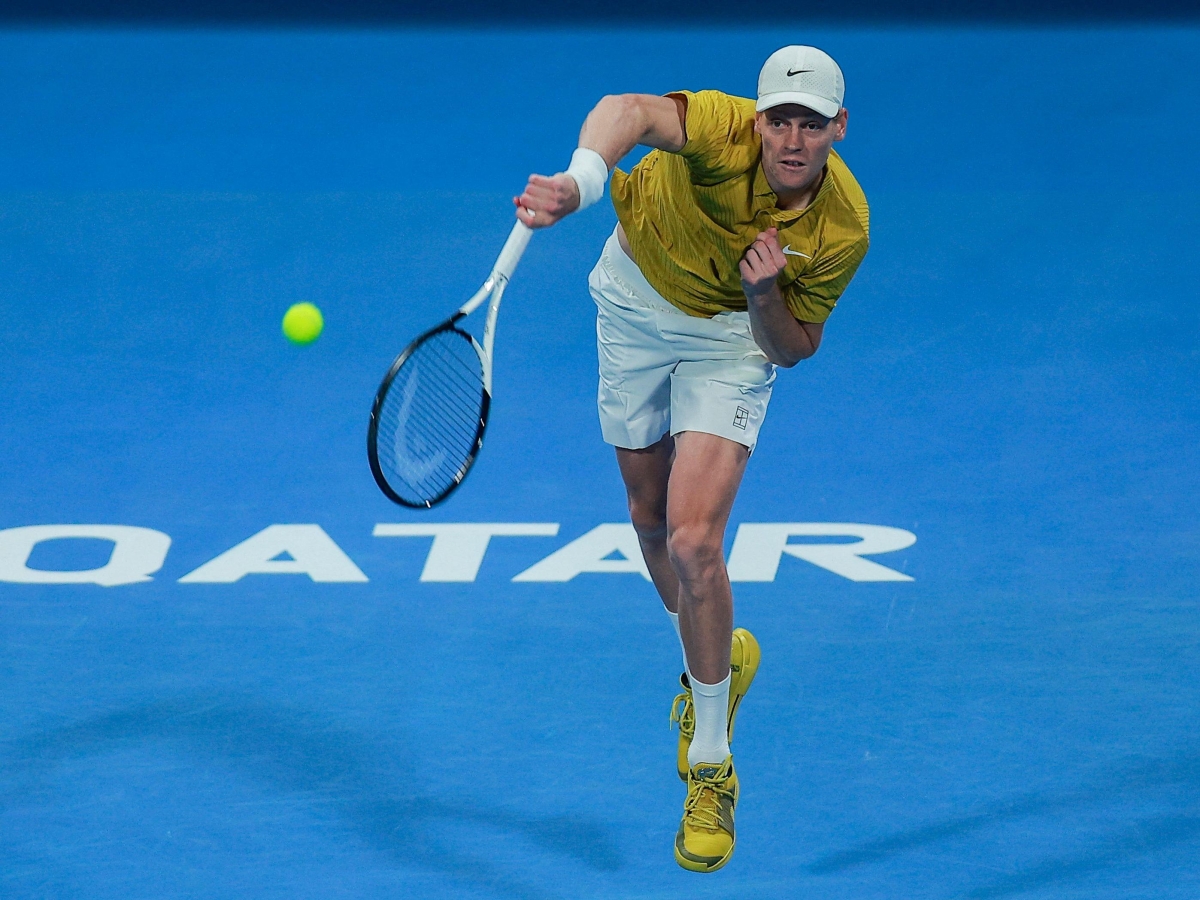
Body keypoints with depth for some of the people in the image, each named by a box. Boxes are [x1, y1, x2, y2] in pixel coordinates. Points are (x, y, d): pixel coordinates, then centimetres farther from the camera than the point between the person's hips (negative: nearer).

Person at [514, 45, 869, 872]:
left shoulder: (844, 228, -27)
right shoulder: (725, 131, -35)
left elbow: (795, 348, -13)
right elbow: (630, 112, -57)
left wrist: (766, 293, -34)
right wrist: (580, 182, -77)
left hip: (733, 331, -2)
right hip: (636, 296, 2)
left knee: (694, 541, -16)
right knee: (652, 516, 17)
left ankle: (711, 767, 0)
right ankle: (716, 657, 49)